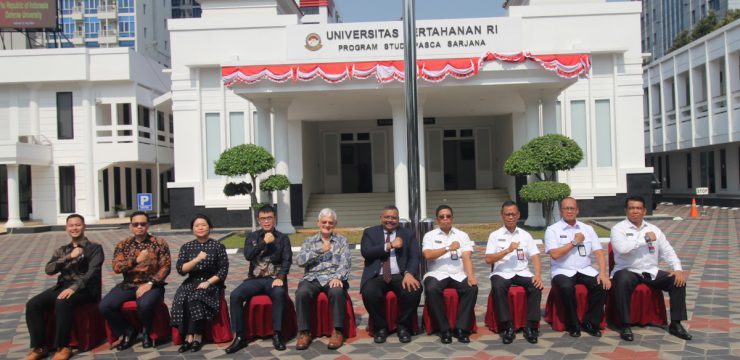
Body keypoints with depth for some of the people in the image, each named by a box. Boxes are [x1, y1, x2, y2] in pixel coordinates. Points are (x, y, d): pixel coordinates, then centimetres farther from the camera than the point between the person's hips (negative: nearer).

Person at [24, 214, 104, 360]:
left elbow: (92, 272, -11)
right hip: (62, 286, 6)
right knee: (32, 304, -18)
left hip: (85, 288, -5)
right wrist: (69, 256, -11)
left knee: (62, 302, -36)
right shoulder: (62, 250, 20)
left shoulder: (95, 248, 4)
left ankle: (62, 347, -23)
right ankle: (39, 347, -9)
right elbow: (49, 269, 4)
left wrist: (74, 287, -26)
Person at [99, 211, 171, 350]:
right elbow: (116, 268, -4)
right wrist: (136, 260, -20)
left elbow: (166, 267, -5)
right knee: (105, 306, -21)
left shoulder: (159, 243, 1)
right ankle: (128, 330, 5)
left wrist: (149, 283, -17)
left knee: (145, 304, -35)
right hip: (128, 285, 3)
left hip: (151, 285, -3)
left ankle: (146, 332, -1)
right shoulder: (122, 245, 9)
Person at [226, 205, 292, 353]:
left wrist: (280, 277, -19)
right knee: (235, 295, -25)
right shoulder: (251, 236, 11)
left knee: (279, 294, -36)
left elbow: (287, 260, -2)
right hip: (255, 279, 2)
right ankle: (240, 336, -16)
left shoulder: (283, 238, 7)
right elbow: (248, 255, -5)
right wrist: (264, 242, -13)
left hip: (274, 278, -2)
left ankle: (277, 334, -24)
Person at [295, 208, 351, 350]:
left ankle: (338, 332, -23)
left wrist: (337, 277, -20)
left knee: (337, 292, -36)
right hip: (312, 278, 1)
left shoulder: (342, 240, 13)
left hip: (334, 277, -1)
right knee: (301, 293, -32)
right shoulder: (309, 241, 16)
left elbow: (346, 262, -1)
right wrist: (321, 249, -5)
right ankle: (304, 332, -19)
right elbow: (300, 261, 0)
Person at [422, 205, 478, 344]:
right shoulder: (430, 236, 8)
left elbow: (467, 257, -1)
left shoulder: (462, 235, 11)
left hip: (458, 275, 2)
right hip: (437, 274, -1)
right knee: (431, 289, -33)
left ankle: (461, 328, -20)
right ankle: (444, 329, -20)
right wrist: (448, 248, -18)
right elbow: (428, 255, -10)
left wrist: (470, 275, -18)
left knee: (472, 288, -28)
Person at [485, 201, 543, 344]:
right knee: (498, 288, -34)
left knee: (536, 286, -28)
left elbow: (535, 256, 3)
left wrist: (538, 274, -15)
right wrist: (508, 250, -15)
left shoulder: (525, 235, 12)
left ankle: (531, 326, -20)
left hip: (522, 272, 2)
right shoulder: (495, 235, 5)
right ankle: (508, 326, -23)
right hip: (502, 273, -2)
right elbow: (488, 259, -5)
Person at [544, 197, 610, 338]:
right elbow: (555, 254, -13)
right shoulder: (553, 230, 0)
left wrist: (602, 273, -12)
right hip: (562, 271, -4)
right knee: (566, 287, -35)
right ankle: (573, 325, -13)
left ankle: (591, 322, -6)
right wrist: (574, 242, -7)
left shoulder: (587, 229, 12)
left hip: (585, 270, 4)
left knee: (603, 285, -24)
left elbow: (599, 253, 4)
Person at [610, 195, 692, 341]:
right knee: (623, 281, -37)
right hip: (627, 271, -5)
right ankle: (624, 325, -25)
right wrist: (645, 238, -16)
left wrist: (678, 269, -7)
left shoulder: (653, 229, 13)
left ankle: (675, 324, -1)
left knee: (678, 280, -13)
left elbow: (667, 251, 10)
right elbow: (622, 248, -23)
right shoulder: (618, 228, -4)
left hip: (651, 272, 5)